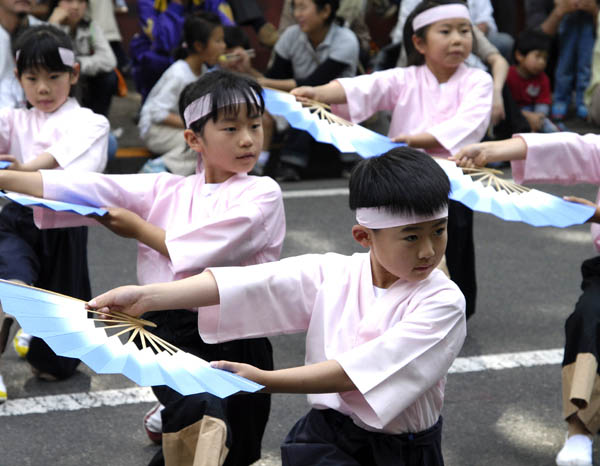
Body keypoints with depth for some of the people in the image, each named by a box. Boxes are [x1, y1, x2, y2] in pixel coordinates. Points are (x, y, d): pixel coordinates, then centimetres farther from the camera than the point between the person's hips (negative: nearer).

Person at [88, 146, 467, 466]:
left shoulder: (442, 302, -12)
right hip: (326, 435, 2)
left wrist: (265, 380, -27)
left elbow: (356, 372, -21)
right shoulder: (331, 275, -2)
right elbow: (251, 283, -15)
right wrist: (147, 297, -26)